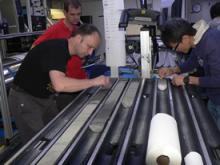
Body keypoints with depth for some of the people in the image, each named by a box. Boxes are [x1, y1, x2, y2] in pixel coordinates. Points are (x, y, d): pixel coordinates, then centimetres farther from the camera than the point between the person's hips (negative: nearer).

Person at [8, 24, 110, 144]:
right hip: (24, 99, -8)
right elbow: (59, 84, -43)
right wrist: (93, 81, -34)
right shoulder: (55, 48, -28)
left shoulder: (65, 50, 0)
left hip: (45, 98, 8)